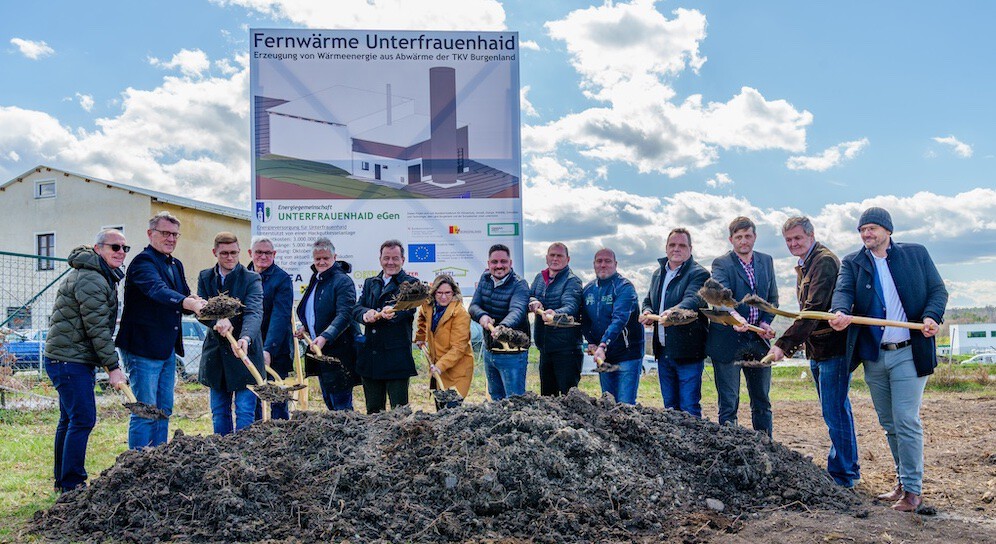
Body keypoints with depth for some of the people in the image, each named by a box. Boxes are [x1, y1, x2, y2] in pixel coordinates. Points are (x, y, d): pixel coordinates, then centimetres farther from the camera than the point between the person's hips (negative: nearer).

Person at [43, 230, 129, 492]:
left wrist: (98, 364, 24)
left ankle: (63, 480, 25)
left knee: (70, 419, 15)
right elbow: (98, 329, -21)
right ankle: (72, 485, -5)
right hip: (70, 361, -11)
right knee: (83, 419, -11)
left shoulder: (104, 277, 17)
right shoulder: (90, 279, -18)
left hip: (77, 359, 11)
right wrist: (113, 367, -19)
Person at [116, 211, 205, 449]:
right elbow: (157, 290, -32)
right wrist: (191, 303, -48)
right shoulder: (143, 261, -12)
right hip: (142, 347, -9)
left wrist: (197, 303, -11)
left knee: (164, 410, 14)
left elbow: (184, 300, 13)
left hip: (168, 349, 9)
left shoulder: (176, 265, 16)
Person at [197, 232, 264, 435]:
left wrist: (245, 338, -38)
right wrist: (218, 321, -24)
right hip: (216, 354, 4)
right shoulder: (205, 277, 8)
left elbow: (254, 313, -19)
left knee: (245, 412, -3)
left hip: (245, 353, -4)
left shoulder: (252, 279, -6)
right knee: (219, 414, 12)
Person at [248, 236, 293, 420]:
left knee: (276, 401, -1)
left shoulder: (282, 279, -6)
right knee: (252, 400, 9)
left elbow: (280, 317, -14)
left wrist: (268, 349, -23)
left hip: (275, 352, -5)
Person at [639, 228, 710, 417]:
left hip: (688, 352, -7)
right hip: (663, 351, 7)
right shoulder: (658, 274, 16)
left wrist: (673, 312, -46)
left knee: (689, 409, -5)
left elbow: (693, 299, -25)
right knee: (669, 407, 15)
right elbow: (648, 300, 24)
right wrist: (648, 312, -1)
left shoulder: (698, 274, -7)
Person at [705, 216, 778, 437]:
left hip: (758, 340, 5)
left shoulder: (766, 261, 11)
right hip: (728, 342, -5)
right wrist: (735, 316, -45)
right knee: (728, 404, 0)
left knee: (762, 402, 14)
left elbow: (772, 298, 15)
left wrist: (765, 323, -3)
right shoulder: (721, 264, -8)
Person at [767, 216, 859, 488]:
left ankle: (841, 475, 4)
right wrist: (796, 342, 13)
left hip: (833, 348, -10)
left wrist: (784, 343, -31)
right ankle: (850, 468, 31)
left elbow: (814, 309, -26)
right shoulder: (804, 266, 16)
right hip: (817, 350, 10)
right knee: (837, 409, 18)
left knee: (835, 412, -6)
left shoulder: (825, 261, -16)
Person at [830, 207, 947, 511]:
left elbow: (938, 290, 5)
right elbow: (843, 291, -9)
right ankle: (902, 482, 25)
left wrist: (931, 316, -15)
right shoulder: (852, 263, 8)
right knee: (889, 424, 12)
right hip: (873, 356, 3)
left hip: (908, 353, -3)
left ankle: (913, 489, 2)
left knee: (906, 421, -8)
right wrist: (841, 313, -31)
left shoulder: (916, 254, 6)